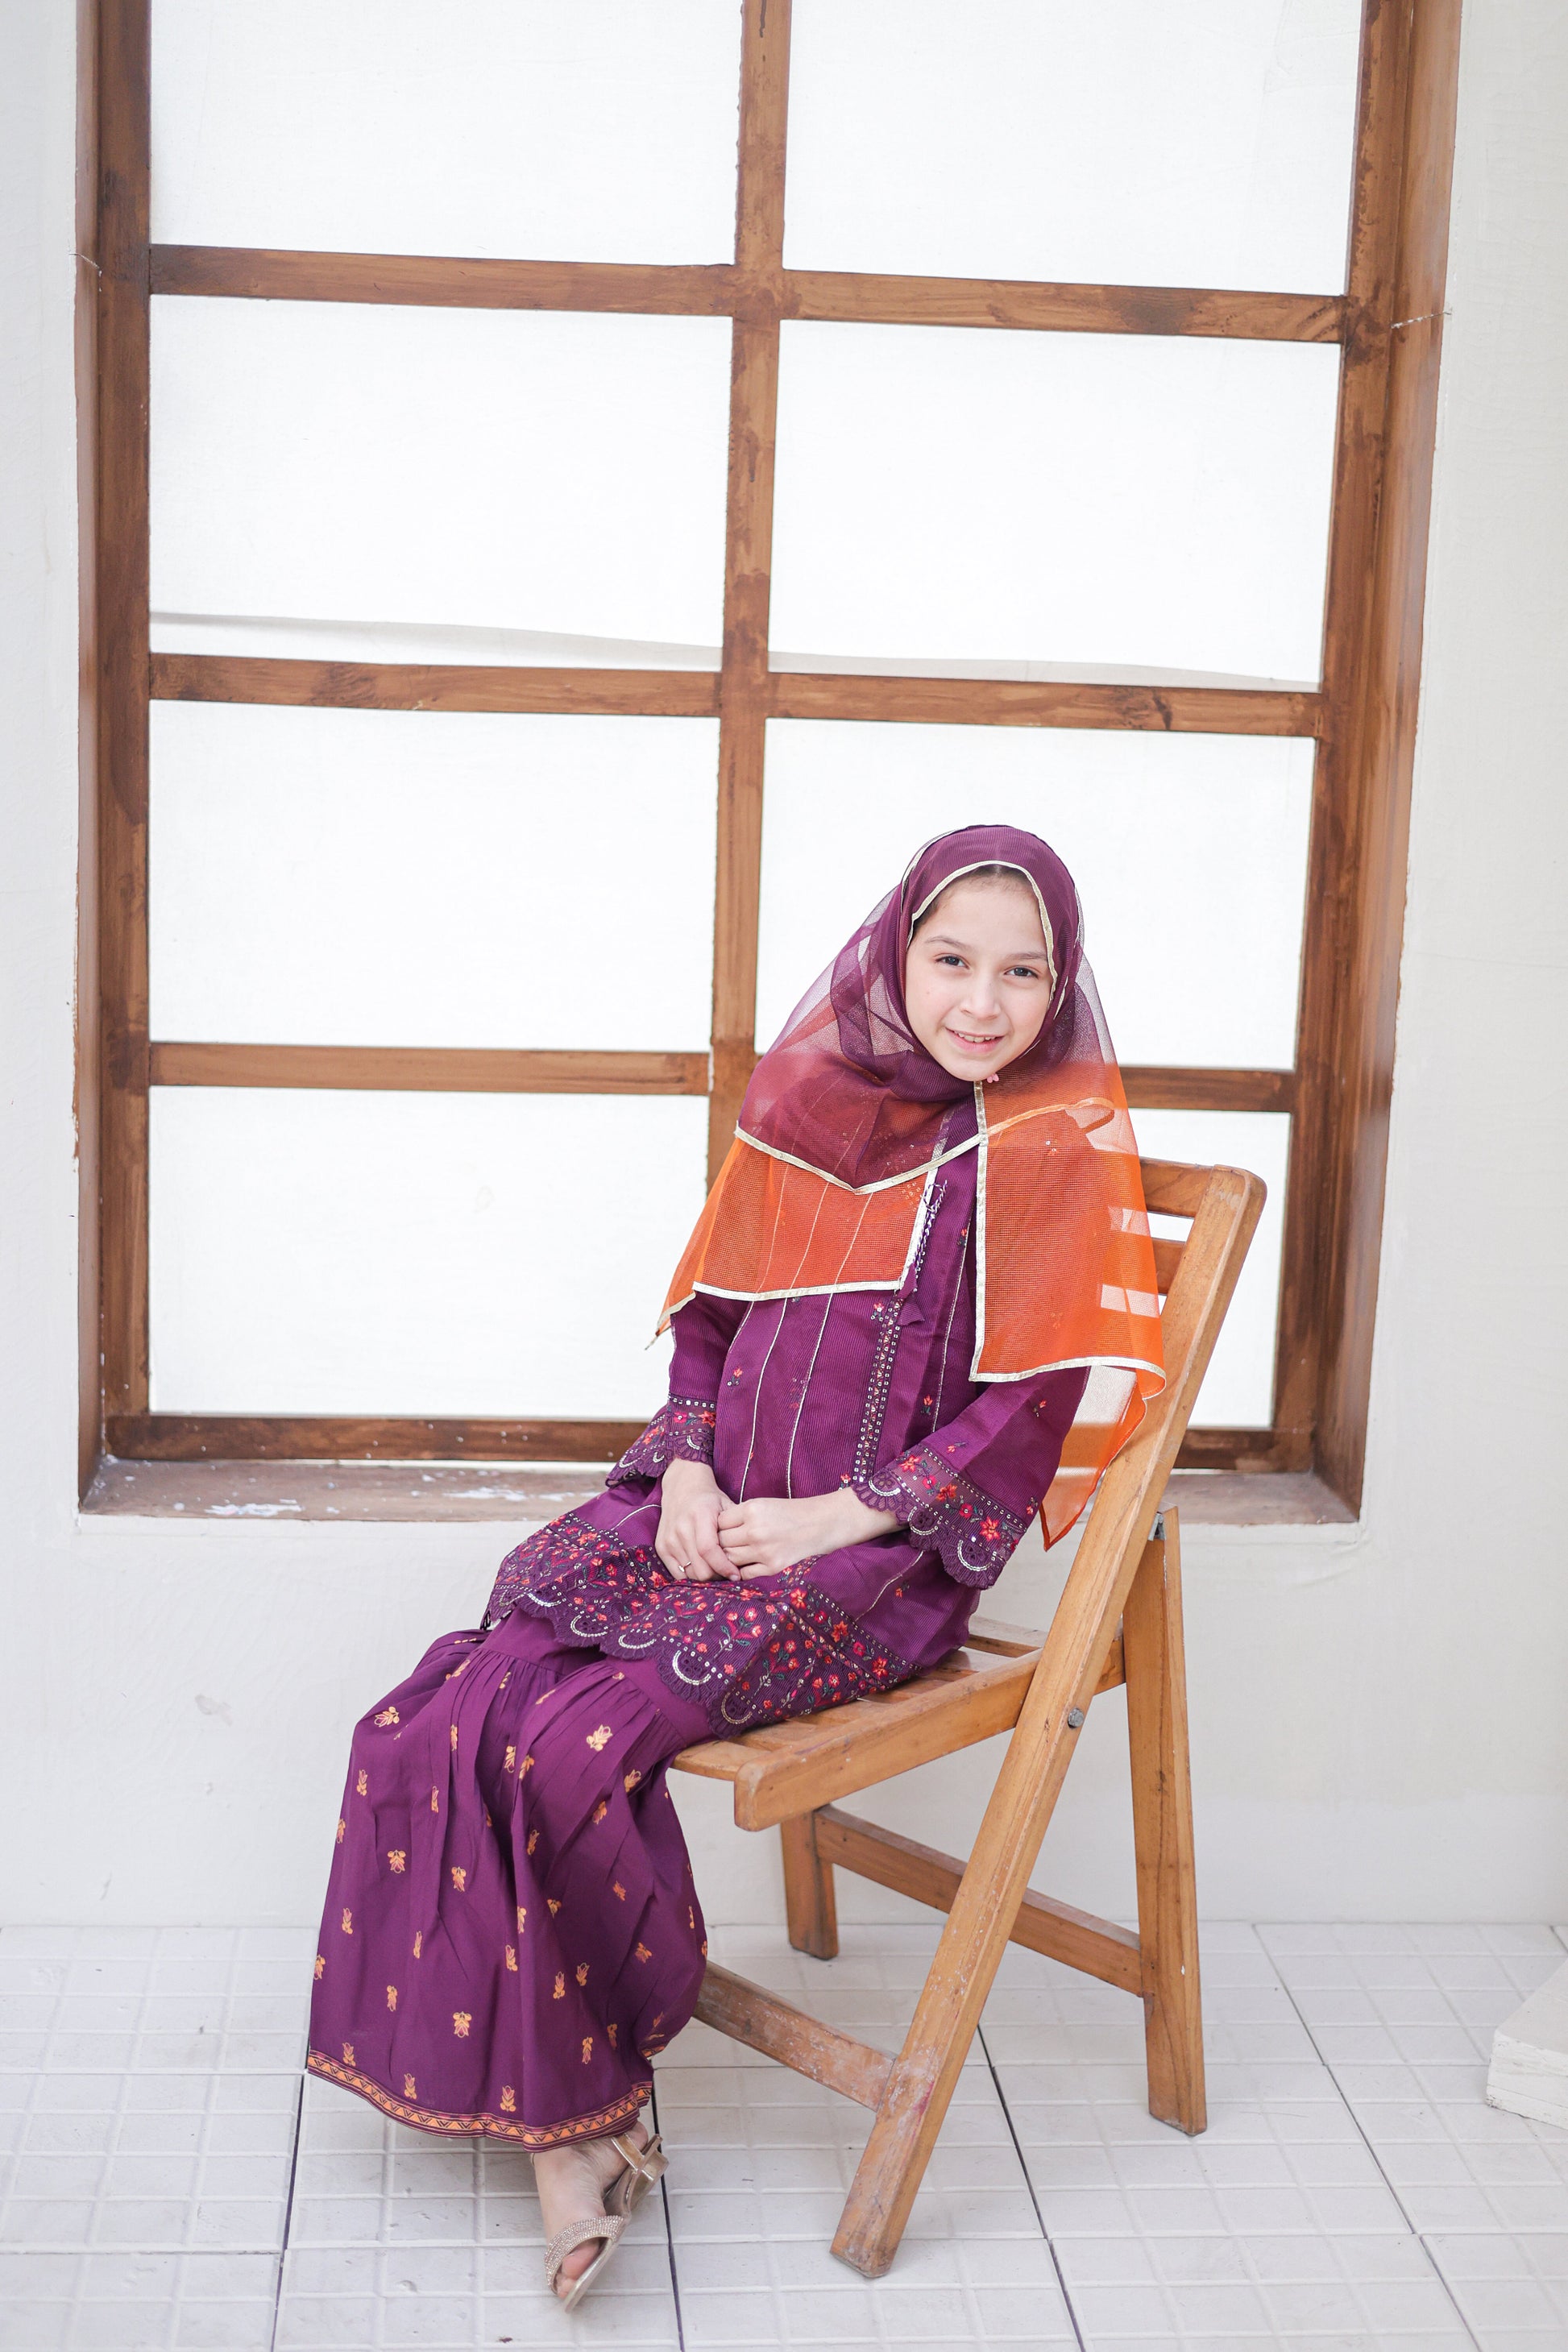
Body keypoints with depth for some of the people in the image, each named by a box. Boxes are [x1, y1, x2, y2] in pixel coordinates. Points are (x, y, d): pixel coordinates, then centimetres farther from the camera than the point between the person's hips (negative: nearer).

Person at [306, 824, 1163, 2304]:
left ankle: (592, 2083, 0)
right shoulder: (805, 1096, 10)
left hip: (881, 1561, -5)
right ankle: (569, 2116, -9)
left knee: (583, 1733, -24)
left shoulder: (1058, 1143, -4)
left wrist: (837, 1516, -14)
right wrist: (687, 1470, -1)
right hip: (720, 1512, 5)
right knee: (461, 1704, -18)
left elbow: (1038, 1407, -8)